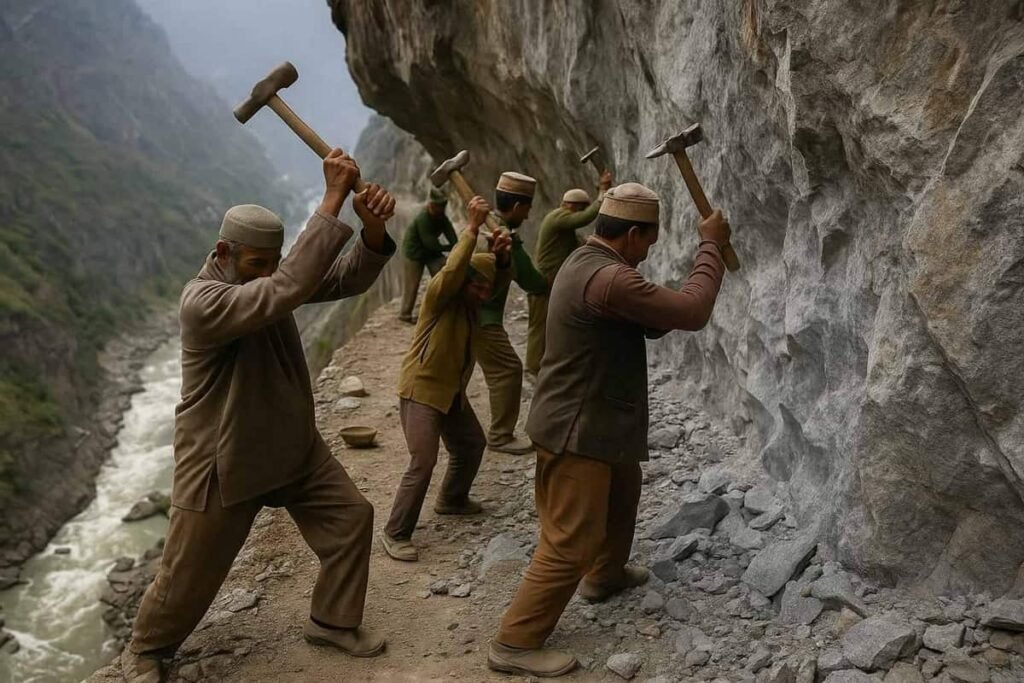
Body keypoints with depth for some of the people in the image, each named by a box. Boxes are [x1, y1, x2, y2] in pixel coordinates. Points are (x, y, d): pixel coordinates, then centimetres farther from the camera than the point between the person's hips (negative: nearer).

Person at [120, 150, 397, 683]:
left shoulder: (266, 277, -4)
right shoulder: (201, 301, -29)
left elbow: (348, 278, -12)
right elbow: (289, 290, -44)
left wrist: (373, 230, -35)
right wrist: (333, 200, -44)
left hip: (293, 446, 7)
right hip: (221, 461, -7)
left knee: (352, 516, 8)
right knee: (190, 573, 8)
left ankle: (332, 621, 27)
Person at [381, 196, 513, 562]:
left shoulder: (475, 302, 5)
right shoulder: (439, 294, -17)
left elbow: (500, 279, -5)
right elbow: (453, 269, -36)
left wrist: (501, 255, -27)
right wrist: (473, 227, -36)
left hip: (453, 391, 9)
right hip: (421, 389, -9)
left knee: (471, 445, 21)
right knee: (423, 462, -16)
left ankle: (452, 499, 44)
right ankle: (395, 533, -7)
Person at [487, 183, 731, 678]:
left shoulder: (588, 262, 8)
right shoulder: (609, 278, -27)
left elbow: (649, 321, 16)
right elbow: (691, 313, -23)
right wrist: (711, 246, -10)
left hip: (596, 422, 11)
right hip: (576, 429, -11)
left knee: (621, 498, 30)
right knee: (570, 543, -3)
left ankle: (606, 574, 52)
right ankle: (515, 643, 7)